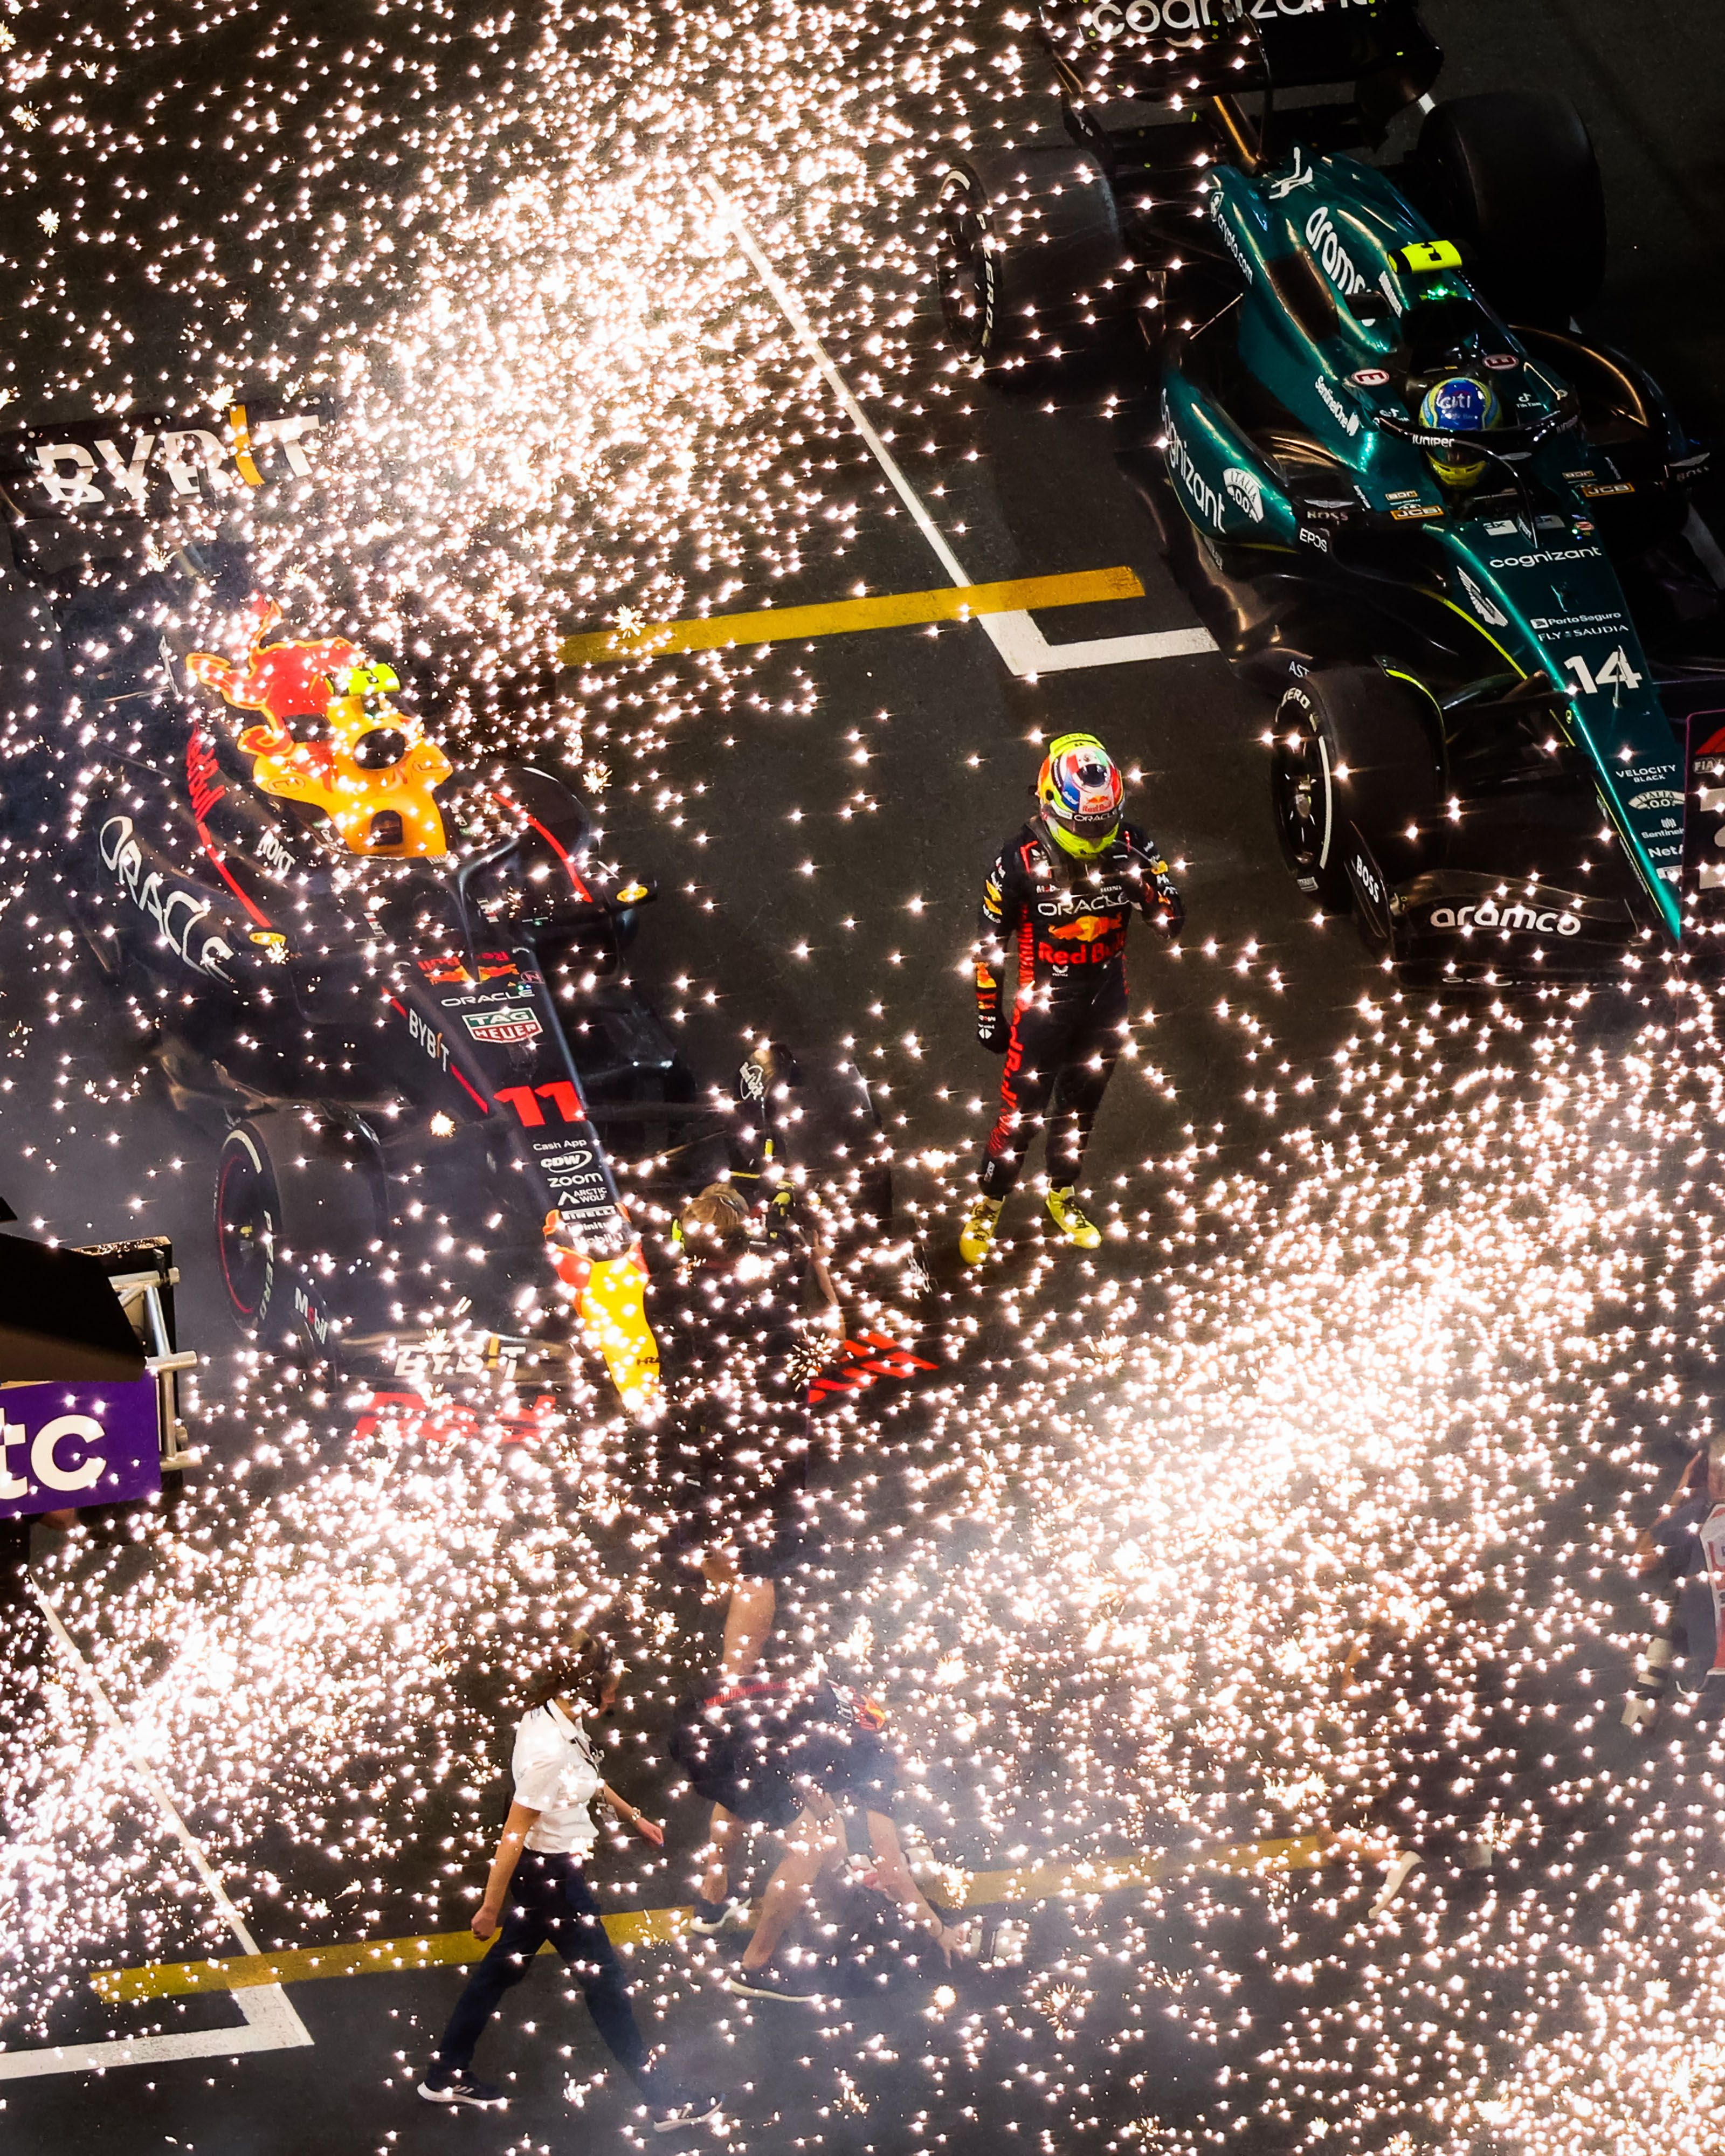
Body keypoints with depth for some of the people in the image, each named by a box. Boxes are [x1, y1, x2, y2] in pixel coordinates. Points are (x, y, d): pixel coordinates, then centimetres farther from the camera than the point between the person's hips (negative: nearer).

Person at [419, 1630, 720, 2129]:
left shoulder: (552, 1715, -4)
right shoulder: (550, 1751, -32)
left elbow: (587, 1779, 17)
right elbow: (513, 1835, -26)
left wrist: (634, 1816, 28)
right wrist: (492, 1907, -19)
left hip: (540, 1869, 9)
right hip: (550, 1875, -9)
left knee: (505, 1966, 21)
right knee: (605, 1981, 3)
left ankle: (447, 2075, 33)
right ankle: (664, 2104, 15)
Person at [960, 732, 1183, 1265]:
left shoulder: (1128, 846, -13)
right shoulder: (1020, 861, -22)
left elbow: (1172, 922, -11)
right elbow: (990, 941, -10)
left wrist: (1146, 878, -32)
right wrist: (988, 1013, -4)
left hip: (1106, 999, 4)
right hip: (1043, 1002, -4)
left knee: (1081, 1103, 21)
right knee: (1022, 1111, 2)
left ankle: (1063, 1194, 44)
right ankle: (987, 1206, 23)